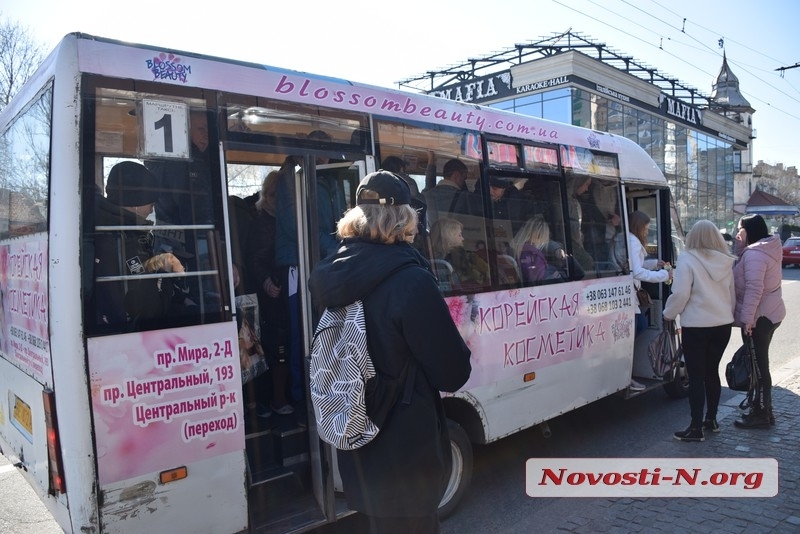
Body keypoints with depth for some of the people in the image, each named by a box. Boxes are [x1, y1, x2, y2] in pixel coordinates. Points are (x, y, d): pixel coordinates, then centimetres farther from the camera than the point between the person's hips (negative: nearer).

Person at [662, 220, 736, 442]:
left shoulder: (688, 260, -13)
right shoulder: (726, 262, 4)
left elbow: (680, 294, -17)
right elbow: (733, 294, 12)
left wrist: (668, 314, -1)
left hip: (696, 326, -6)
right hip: (722, 324, 6)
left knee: (696, 376, 0)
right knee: (712, 372, 18)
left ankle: (696, 428, 4)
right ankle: (711, 419, 29)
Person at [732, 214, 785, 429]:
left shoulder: (754, 254, -19)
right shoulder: (765, 250, 14)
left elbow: (754, 289, -26)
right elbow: (747, 282, 14)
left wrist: (747, 318, -25)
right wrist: (740, 248, 6)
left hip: (759, 317, -11)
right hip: (768, 314, 11)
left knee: (757, 365, -2)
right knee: (760, 364, 17)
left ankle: (761, 415, 7)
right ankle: (763, 410, 27)